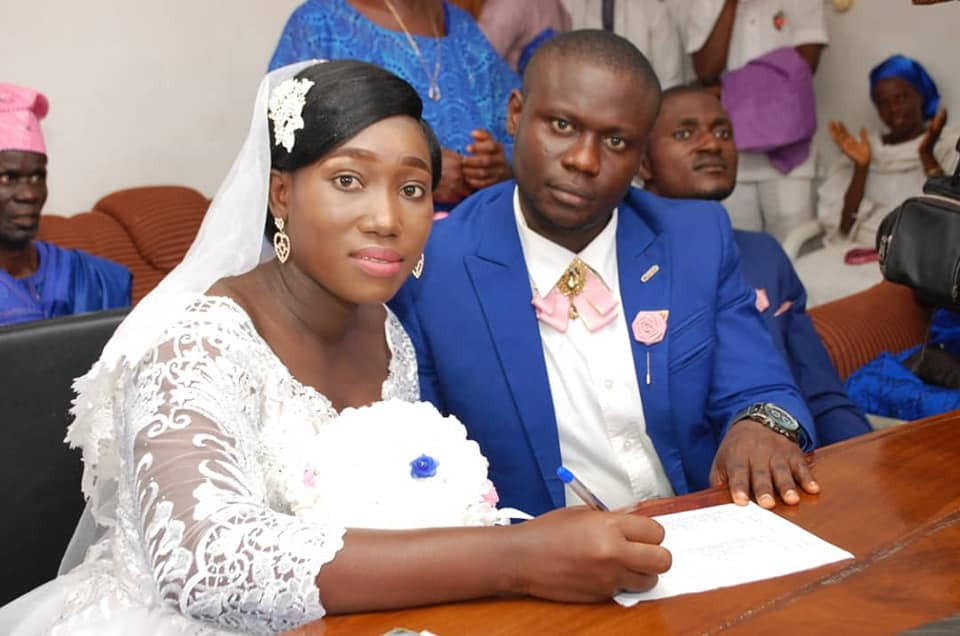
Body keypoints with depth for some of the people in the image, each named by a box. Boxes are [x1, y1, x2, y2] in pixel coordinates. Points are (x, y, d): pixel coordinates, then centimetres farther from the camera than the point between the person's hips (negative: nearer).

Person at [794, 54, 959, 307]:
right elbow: (844, 226, 7)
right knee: (800, 280, -25)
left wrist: (927, 156, -12)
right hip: (862, 250, 3)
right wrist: (861, 167, -3)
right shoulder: (866, 148, 18)